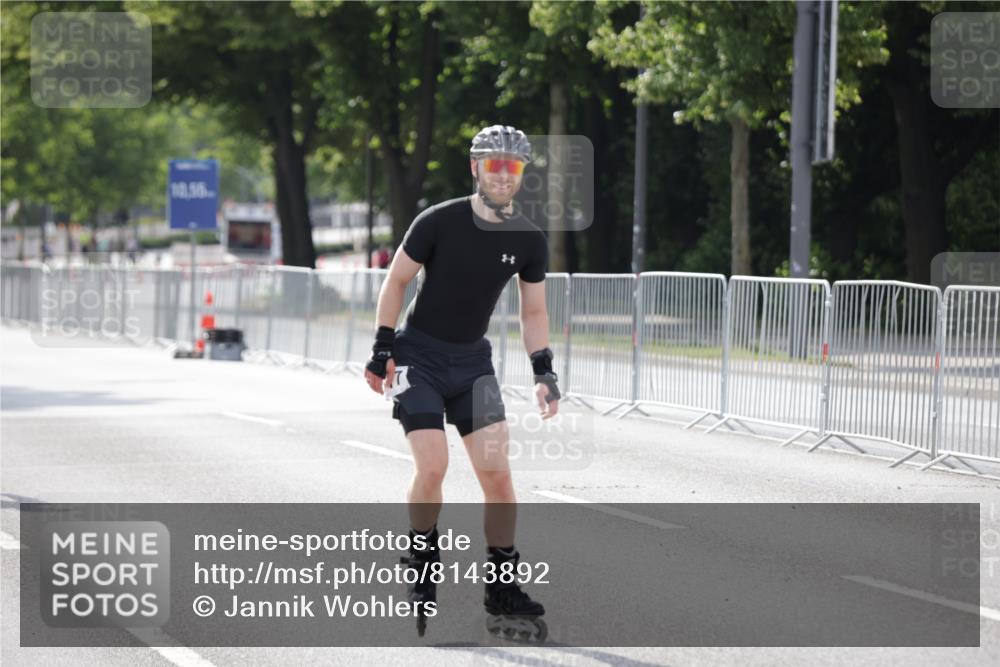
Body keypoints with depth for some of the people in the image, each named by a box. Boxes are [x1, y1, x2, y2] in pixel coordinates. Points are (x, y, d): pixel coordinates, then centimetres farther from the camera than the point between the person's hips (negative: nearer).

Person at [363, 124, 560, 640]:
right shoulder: (439, 223, -16)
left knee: (497, 471, -6)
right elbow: (396, 280, -5)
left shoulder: (529, 240, -4)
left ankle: (503, 587, 4)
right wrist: (382, 350, -6)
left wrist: (543, 371, -1)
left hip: (472, 361, 4)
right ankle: (422, 562, 8)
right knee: (432, 467, -17)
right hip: (420, 357, -4)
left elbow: (533, 311, 9)